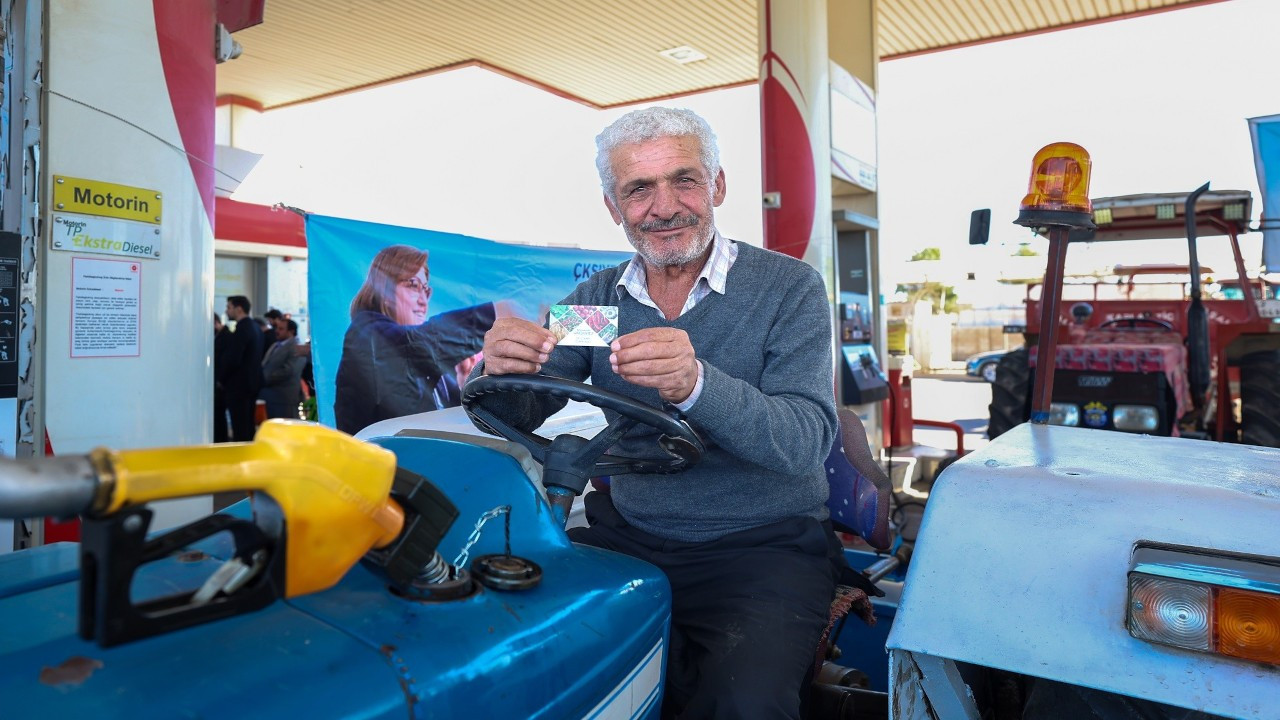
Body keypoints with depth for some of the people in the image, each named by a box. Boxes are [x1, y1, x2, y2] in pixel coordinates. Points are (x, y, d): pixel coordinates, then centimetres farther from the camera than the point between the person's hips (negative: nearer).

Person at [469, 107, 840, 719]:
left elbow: (806, 442, -18)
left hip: (763, 547, -3)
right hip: (625, 536, 4)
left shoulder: (788, 288, -6)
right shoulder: (597, 297, 5)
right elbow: (515, 417, 2)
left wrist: (696, 385, -37)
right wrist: (501, 371, -22)